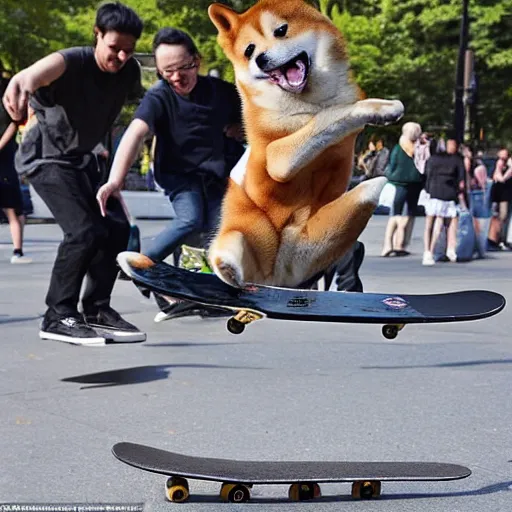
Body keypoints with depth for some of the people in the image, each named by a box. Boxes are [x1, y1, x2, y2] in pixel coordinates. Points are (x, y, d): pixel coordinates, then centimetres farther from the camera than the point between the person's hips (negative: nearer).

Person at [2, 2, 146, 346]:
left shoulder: (130, 72, -8)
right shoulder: (74, 62, -28)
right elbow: (49, 66, -52)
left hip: (82, 158, 7)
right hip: (47, 157, -7)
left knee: (117, 228, 0)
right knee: (85, 231, -20)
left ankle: (97, 310, 14)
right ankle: (58, 317, -7)